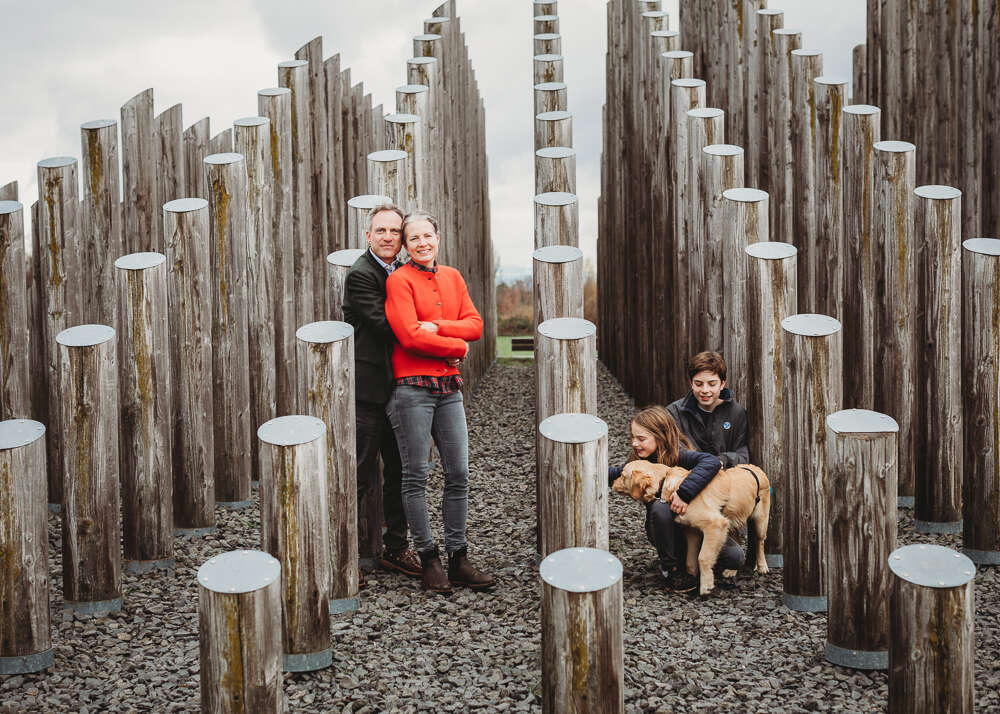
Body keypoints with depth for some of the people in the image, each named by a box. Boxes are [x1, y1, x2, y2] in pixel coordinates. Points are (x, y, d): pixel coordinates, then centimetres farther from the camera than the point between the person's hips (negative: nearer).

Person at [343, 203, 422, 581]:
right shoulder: (359, 275, -11)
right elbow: (385, 326, -18)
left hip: (397, 386, 8)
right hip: (368, 389, -8)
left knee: (399, 471, 13)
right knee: (362, 475, -4)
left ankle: (395, 548, 24)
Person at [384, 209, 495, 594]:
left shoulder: (452, 277, 13)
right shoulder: (399, 280, -4)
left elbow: (475, 325, 5)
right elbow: (410, 336, -14)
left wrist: (437, 325, -11)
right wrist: (457, 346, -6)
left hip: (449, 387, 6)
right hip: (412, 387, -6)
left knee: (458, 474, 5)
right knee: (416, 476, -1)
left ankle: (458, 558, 11)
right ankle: (429, 559, 8)